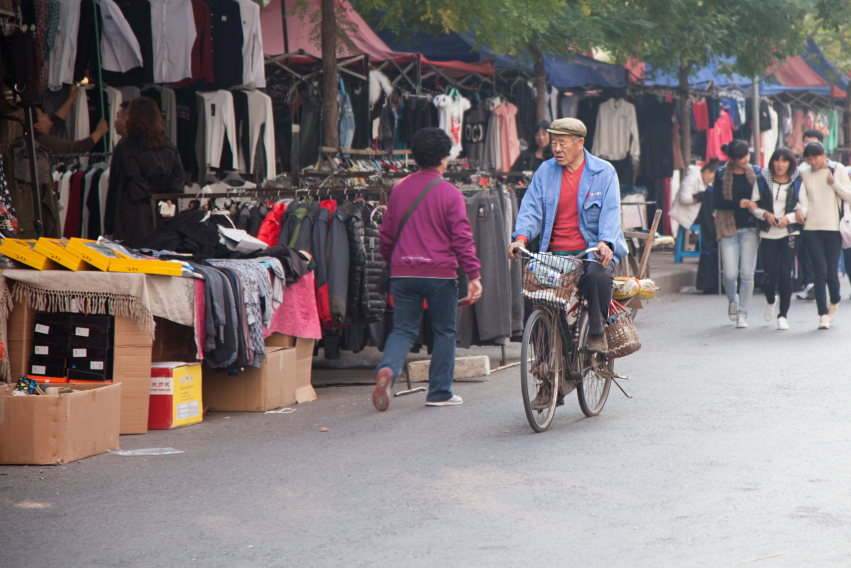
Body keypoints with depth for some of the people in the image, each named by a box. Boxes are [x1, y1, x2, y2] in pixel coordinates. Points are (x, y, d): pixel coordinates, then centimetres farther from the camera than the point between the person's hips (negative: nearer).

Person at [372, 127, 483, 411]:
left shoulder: (399, 189, 6)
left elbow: (386, 233, 13)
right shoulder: (450, 193, -7)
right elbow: (462, 237, -10)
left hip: (403, 272, 3)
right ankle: (439, 392, 12)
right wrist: (474, 275, -8)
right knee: (444, 332, 10)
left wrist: (391, 263, 28)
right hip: (440, 272, -3)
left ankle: (387, 369, -21)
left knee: (403, 329, 8)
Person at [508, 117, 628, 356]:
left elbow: (611, 212, -7)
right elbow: (531, 208, 2)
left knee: (598, 275, -35)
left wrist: (604, 242, -27)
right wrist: (521, 237, -18)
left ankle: (597, 334, -13)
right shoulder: (545, 171, 10)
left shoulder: (604, 172, 2)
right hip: (554, 253, 3)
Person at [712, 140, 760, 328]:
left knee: (747, 273, -4)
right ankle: (732, 300, 26)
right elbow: (716, 202, -6)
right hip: (728, 227, -1)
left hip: (750, 228, 1)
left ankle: (742, 313, 7)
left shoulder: (756, 173, 4)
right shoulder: (721, 174, -1)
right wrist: (738, 204, -20)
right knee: (730, 273, -6)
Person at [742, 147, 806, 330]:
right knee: (769, 273, -4)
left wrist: (788, 218, -12)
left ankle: (783, 315, 3)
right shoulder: (762, 181, 5)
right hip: (768, 234, 1)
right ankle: (770, 301, 31)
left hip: (790, 233, -1)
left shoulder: (797, 182, 3)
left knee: (785, 273, -9)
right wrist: (765, 214, -12)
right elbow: (754, 205, 8)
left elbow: (804, 207, 5)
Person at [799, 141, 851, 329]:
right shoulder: (804, 173, 5)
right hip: (811, 228, 0)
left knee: (832, 273, 0)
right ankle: (823, 315, -5)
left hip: (833, 228, 0)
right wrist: (798, 211, -4)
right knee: (820, 271, -10)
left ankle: (834, 302, 31)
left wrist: (834, 183, -12)